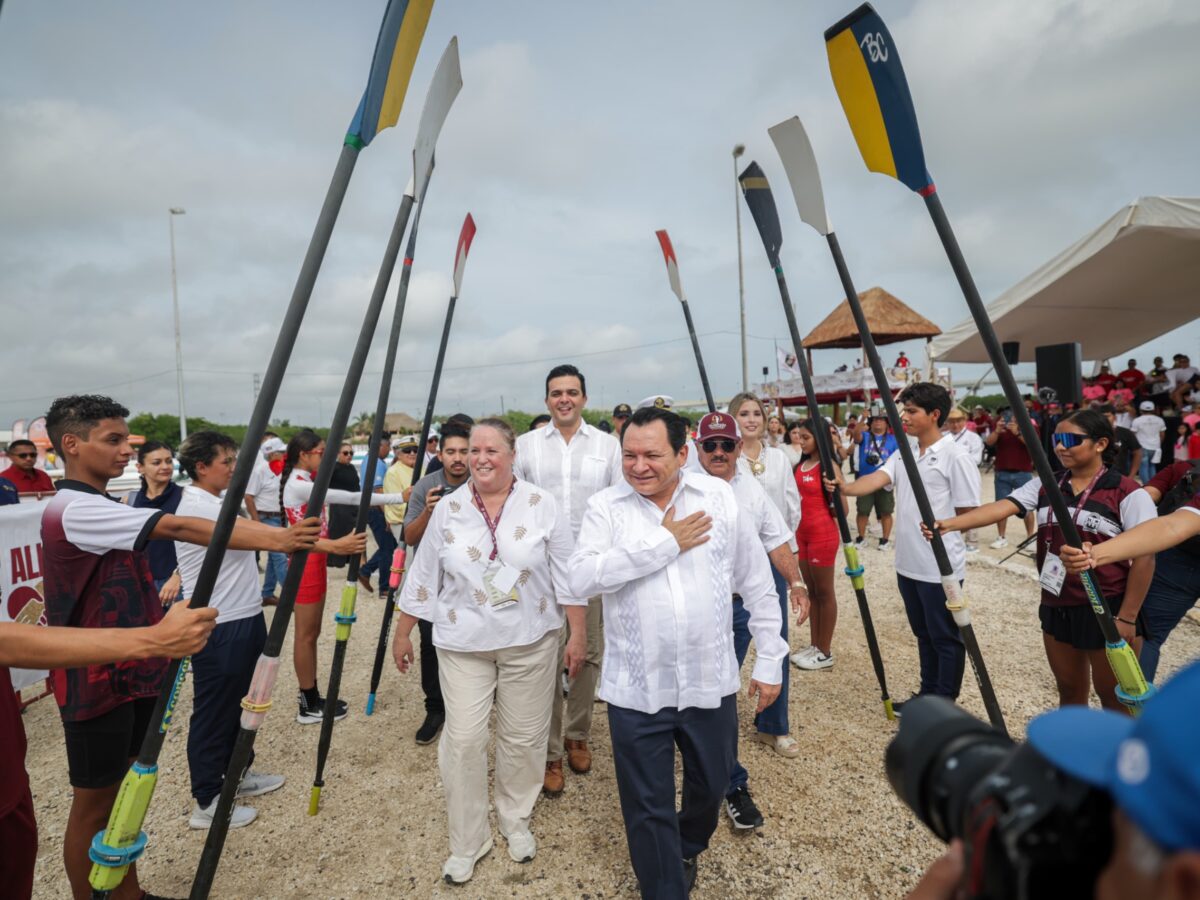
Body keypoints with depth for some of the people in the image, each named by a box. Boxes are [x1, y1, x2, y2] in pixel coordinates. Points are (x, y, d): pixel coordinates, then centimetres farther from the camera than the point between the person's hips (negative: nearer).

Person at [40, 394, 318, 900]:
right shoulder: (75, 510, -21)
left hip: (131, 672, 9)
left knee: (124, 790, 18)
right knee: (94, 803, 6)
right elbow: (178, 528, -33)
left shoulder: (100, 507, 11)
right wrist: (274, 540, -40)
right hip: (97, 682, -9)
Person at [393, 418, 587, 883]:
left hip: (530, 641, -1)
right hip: (463, 643, 1)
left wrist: (578, 634, -4)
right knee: (463, 739, 2)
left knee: (524, 737, 11)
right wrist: (402, 633, 8)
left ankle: (516, 821, 37)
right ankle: (466, 842, 24)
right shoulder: (447, 510, -2)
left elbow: (568, 575, -4)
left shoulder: (543, 505, -8)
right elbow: (423, 578, 5)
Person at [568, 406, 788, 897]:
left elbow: (757, 584, 3)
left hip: (711, 681, 3)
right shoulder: (605, 506, -7)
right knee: (649, 807, 10)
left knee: (711, 785, 23)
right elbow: (581, 577, -22)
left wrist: (769, 660, 4)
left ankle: (687, 848, 55)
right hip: (636, 687, -2)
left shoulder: (719, 497, -3)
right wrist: (664, 544, -21)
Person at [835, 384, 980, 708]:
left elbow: (969, 513, -12)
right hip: (908, 564, 7)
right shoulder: (902, 454, 8)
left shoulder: (955, 456, -14)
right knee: (924, 635, 20)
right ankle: (927, 695, 35)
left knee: (945, 638, 8)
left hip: (941, 567, -7)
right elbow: (876, 479, -8)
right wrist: (846, 488, -25)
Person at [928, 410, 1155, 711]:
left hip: (1106, 610, -5)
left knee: (1113, 697, 10)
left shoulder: (1127, 493, -11)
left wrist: (1127, 617, -14)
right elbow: (1002, 506, -11)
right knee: (1069, 691, 19)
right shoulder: (1045, 486, 2)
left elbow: (1144, 557, -12)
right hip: (1056, 608, 5)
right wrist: (950, 523, -28)